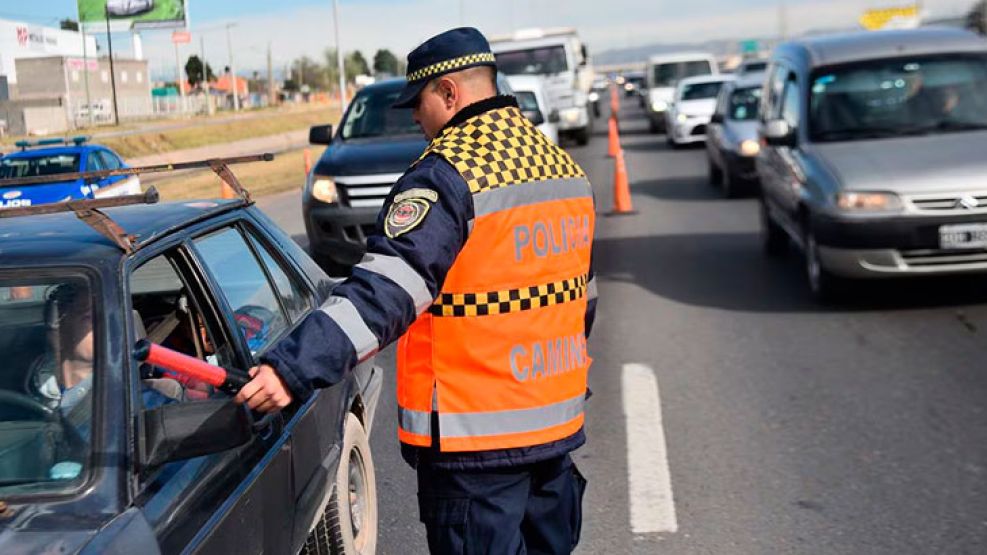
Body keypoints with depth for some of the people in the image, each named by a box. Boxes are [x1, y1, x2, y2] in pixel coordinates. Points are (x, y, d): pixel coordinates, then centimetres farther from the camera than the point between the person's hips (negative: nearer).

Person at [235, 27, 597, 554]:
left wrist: (294, 366, -32)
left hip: (475, 436, -8)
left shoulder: (447, 175, -17)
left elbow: (385, 290, -28)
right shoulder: (564, 167, 9)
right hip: (559, 423, 8)